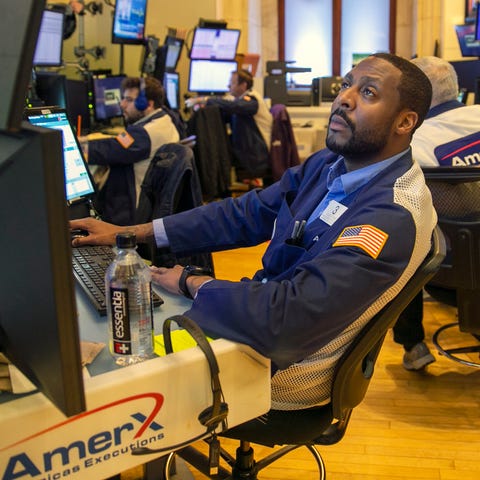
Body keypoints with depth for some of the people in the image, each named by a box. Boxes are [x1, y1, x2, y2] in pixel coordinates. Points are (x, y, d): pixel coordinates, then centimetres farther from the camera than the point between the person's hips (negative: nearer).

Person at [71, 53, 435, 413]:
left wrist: (190, 282, -16)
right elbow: (244, 214, 5)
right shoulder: (327, 165, 1)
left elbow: (283, 320, -33)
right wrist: (129, 233, 2)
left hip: (281, 364, -7)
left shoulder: (392, 218, -28)